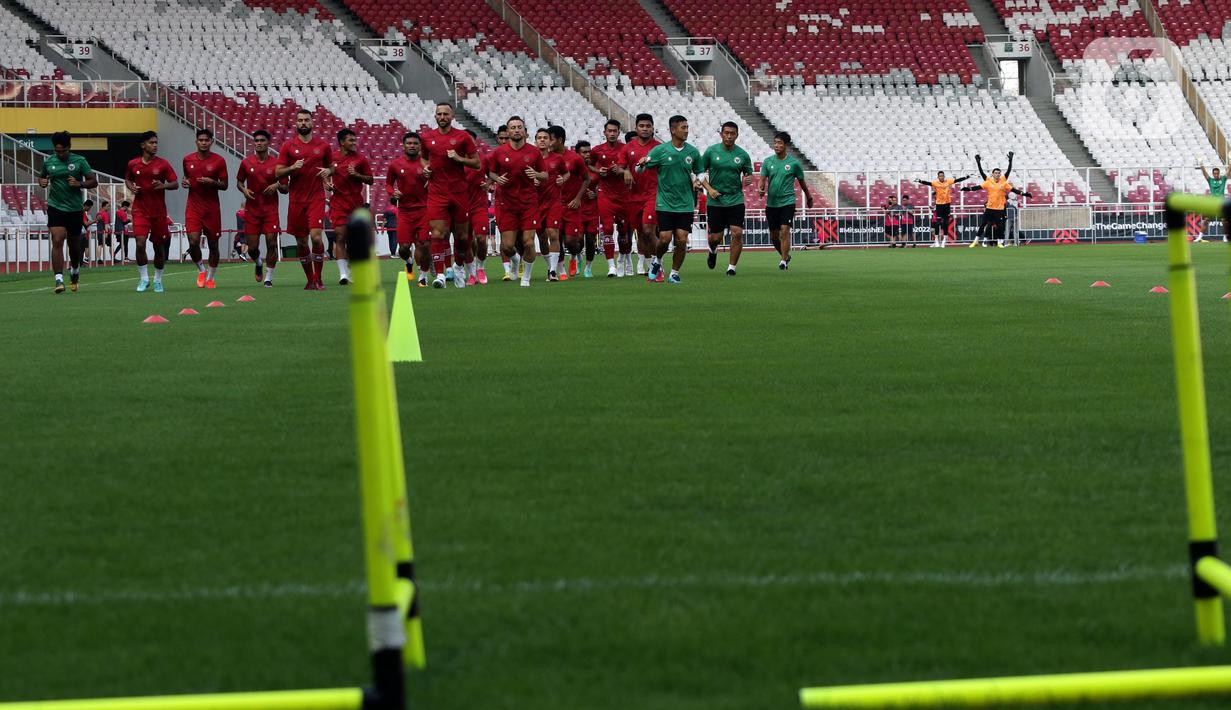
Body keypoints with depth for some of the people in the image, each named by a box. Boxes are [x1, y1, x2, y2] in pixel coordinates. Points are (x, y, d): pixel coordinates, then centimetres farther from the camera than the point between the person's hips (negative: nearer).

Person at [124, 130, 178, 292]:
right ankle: (143, 279, -2)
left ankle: (158, 280, 25)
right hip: (140, 210, 0)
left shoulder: (163, 164, -1)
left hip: (159, 211, 0)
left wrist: (164, 185, -20)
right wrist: (131, 187, -2)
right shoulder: (133, 164, 2)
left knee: (159, 246, 7)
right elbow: (127, 179, 20)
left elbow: (175, 184, 0)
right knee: (140, 243, -16)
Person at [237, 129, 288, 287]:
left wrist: (277, 186, -17)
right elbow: (239, 181, 16)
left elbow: (285, 189, 5)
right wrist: (244, 190, -5)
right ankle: (258, 263, 35)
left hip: (271, 209, -1)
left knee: (271, 243, -10)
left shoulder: (276, 164, -1)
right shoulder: (246, 162, 3)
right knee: (252, 247, 1)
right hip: (252, 209, 1)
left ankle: (268, 277, 1)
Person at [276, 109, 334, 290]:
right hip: (297, 199, 1)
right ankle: (310, 280, 19)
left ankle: (318, 279, -5)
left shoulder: (323, 145, 6)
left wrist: (328, 171, -4)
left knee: (316, 236, -16)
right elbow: (278, 173, 4)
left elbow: (332, 166, 20)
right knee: (301, 241, 6)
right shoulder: (288, 146, 4)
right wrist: (292, 168, -15)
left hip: (317, 198, -1)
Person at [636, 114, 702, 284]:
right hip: (665, 204, -2)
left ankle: (674, 273, 12)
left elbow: (697, 172, 19)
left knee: (682, 240, -4)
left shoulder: (693, 152, 2)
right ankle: (657, 261, 24)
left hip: (685, 204, 2)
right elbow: (640, 169, 0)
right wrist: (641, 164, -23)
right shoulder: (660, 150, -5)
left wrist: (696, 181, -3)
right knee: (665, 238, -7)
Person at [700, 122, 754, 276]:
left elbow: (749, 174, 13)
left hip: (736, 200, 1)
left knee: (737, 234, -12)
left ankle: (731, 267, 2)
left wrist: (748, 179, -12)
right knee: (716, 237, 2)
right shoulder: (711, 151, -2)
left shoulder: (742, 154, 1)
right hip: (715, 200, -1)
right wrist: (709, 189, -9)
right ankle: (713, 250, 39)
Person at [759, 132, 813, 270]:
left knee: (784, 231, -17)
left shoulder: (794, 163, -2)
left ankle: (783, 261, -13)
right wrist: (760, 189, -22)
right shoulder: (767, 162, 4)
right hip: (771, 203, 3)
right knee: (774, 235, 10)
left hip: (787, 202, -3)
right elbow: (762, 179, 1)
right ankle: (785, 256, 32)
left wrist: (808, 198, 22)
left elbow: (802, 182, 10)